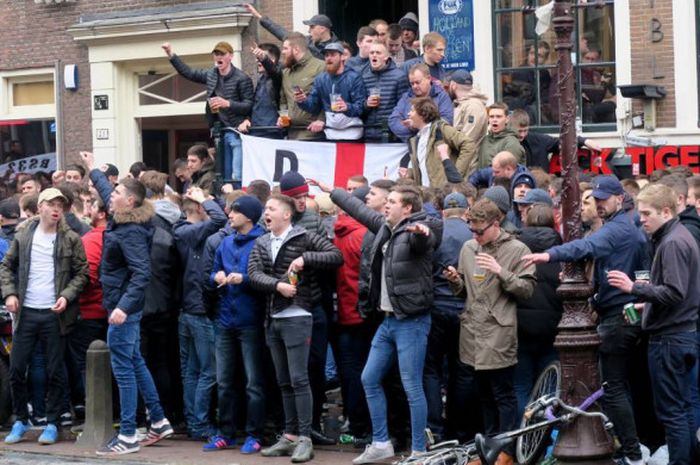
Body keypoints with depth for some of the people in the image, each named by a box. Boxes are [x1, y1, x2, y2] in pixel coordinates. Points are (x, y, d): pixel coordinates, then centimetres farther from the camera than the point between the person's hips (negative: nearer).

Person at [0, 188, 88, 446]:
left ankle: (52, 424, 12)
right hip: (26, 313, 2)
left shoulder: (71, 240, 0)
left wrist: (66, 296, -13)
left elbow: (82, 273, 1)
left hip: (55, 314, -2)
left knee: (55, 372, 2)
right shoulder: (23, 237, 6)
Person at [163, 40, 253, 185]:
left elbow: (249, 106, -9)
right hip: (221, 132, 7)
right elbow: (188, 73, 23)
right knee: (225, 177, 8)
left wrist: (227, 103, -22)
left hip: (237, 132, -7)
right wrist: (171, 55, 18)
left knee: (238, 177, -14)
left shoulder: (242, 79, -7)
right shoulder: (211, 74, 13)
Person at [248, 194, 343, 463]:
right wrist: (277, 284, -18)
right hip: (273, 319, 6)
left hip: (297, 318, -6)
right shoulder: (261, 244, 12)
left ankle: (305, 440, -4)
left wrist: (305, 258, -18)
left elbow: (337, 257, -9)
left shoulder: (304, 238, -4)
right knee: (284, 382, 11)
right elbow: (254, 274, -2)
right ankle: (289, 436, 18)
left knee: (299, 380, -7)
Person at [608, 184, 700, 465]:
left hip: (669, 338, -10)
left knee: (671, 411, -5)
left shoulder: (673, 243, -16)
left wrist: (635, 288, -24)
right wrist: (647, 303, 14)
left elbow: (674, 293, -24)